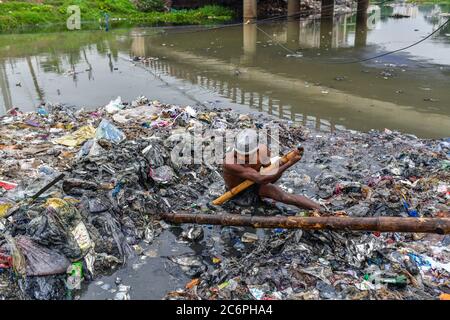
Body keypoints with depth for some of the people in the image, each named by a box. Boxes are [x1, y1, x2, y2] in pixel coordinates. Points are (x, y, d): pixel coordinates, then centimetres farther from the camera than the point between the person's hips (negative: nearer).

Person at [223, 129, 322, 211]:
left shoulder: (262, 150, -20)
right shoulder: (230, 162, -36)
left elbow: (271, 180, -8)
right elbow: (260, 179, -43)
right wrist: (289, 163, -46)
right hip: (239, 196, -5)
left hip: (256, 186, 5)